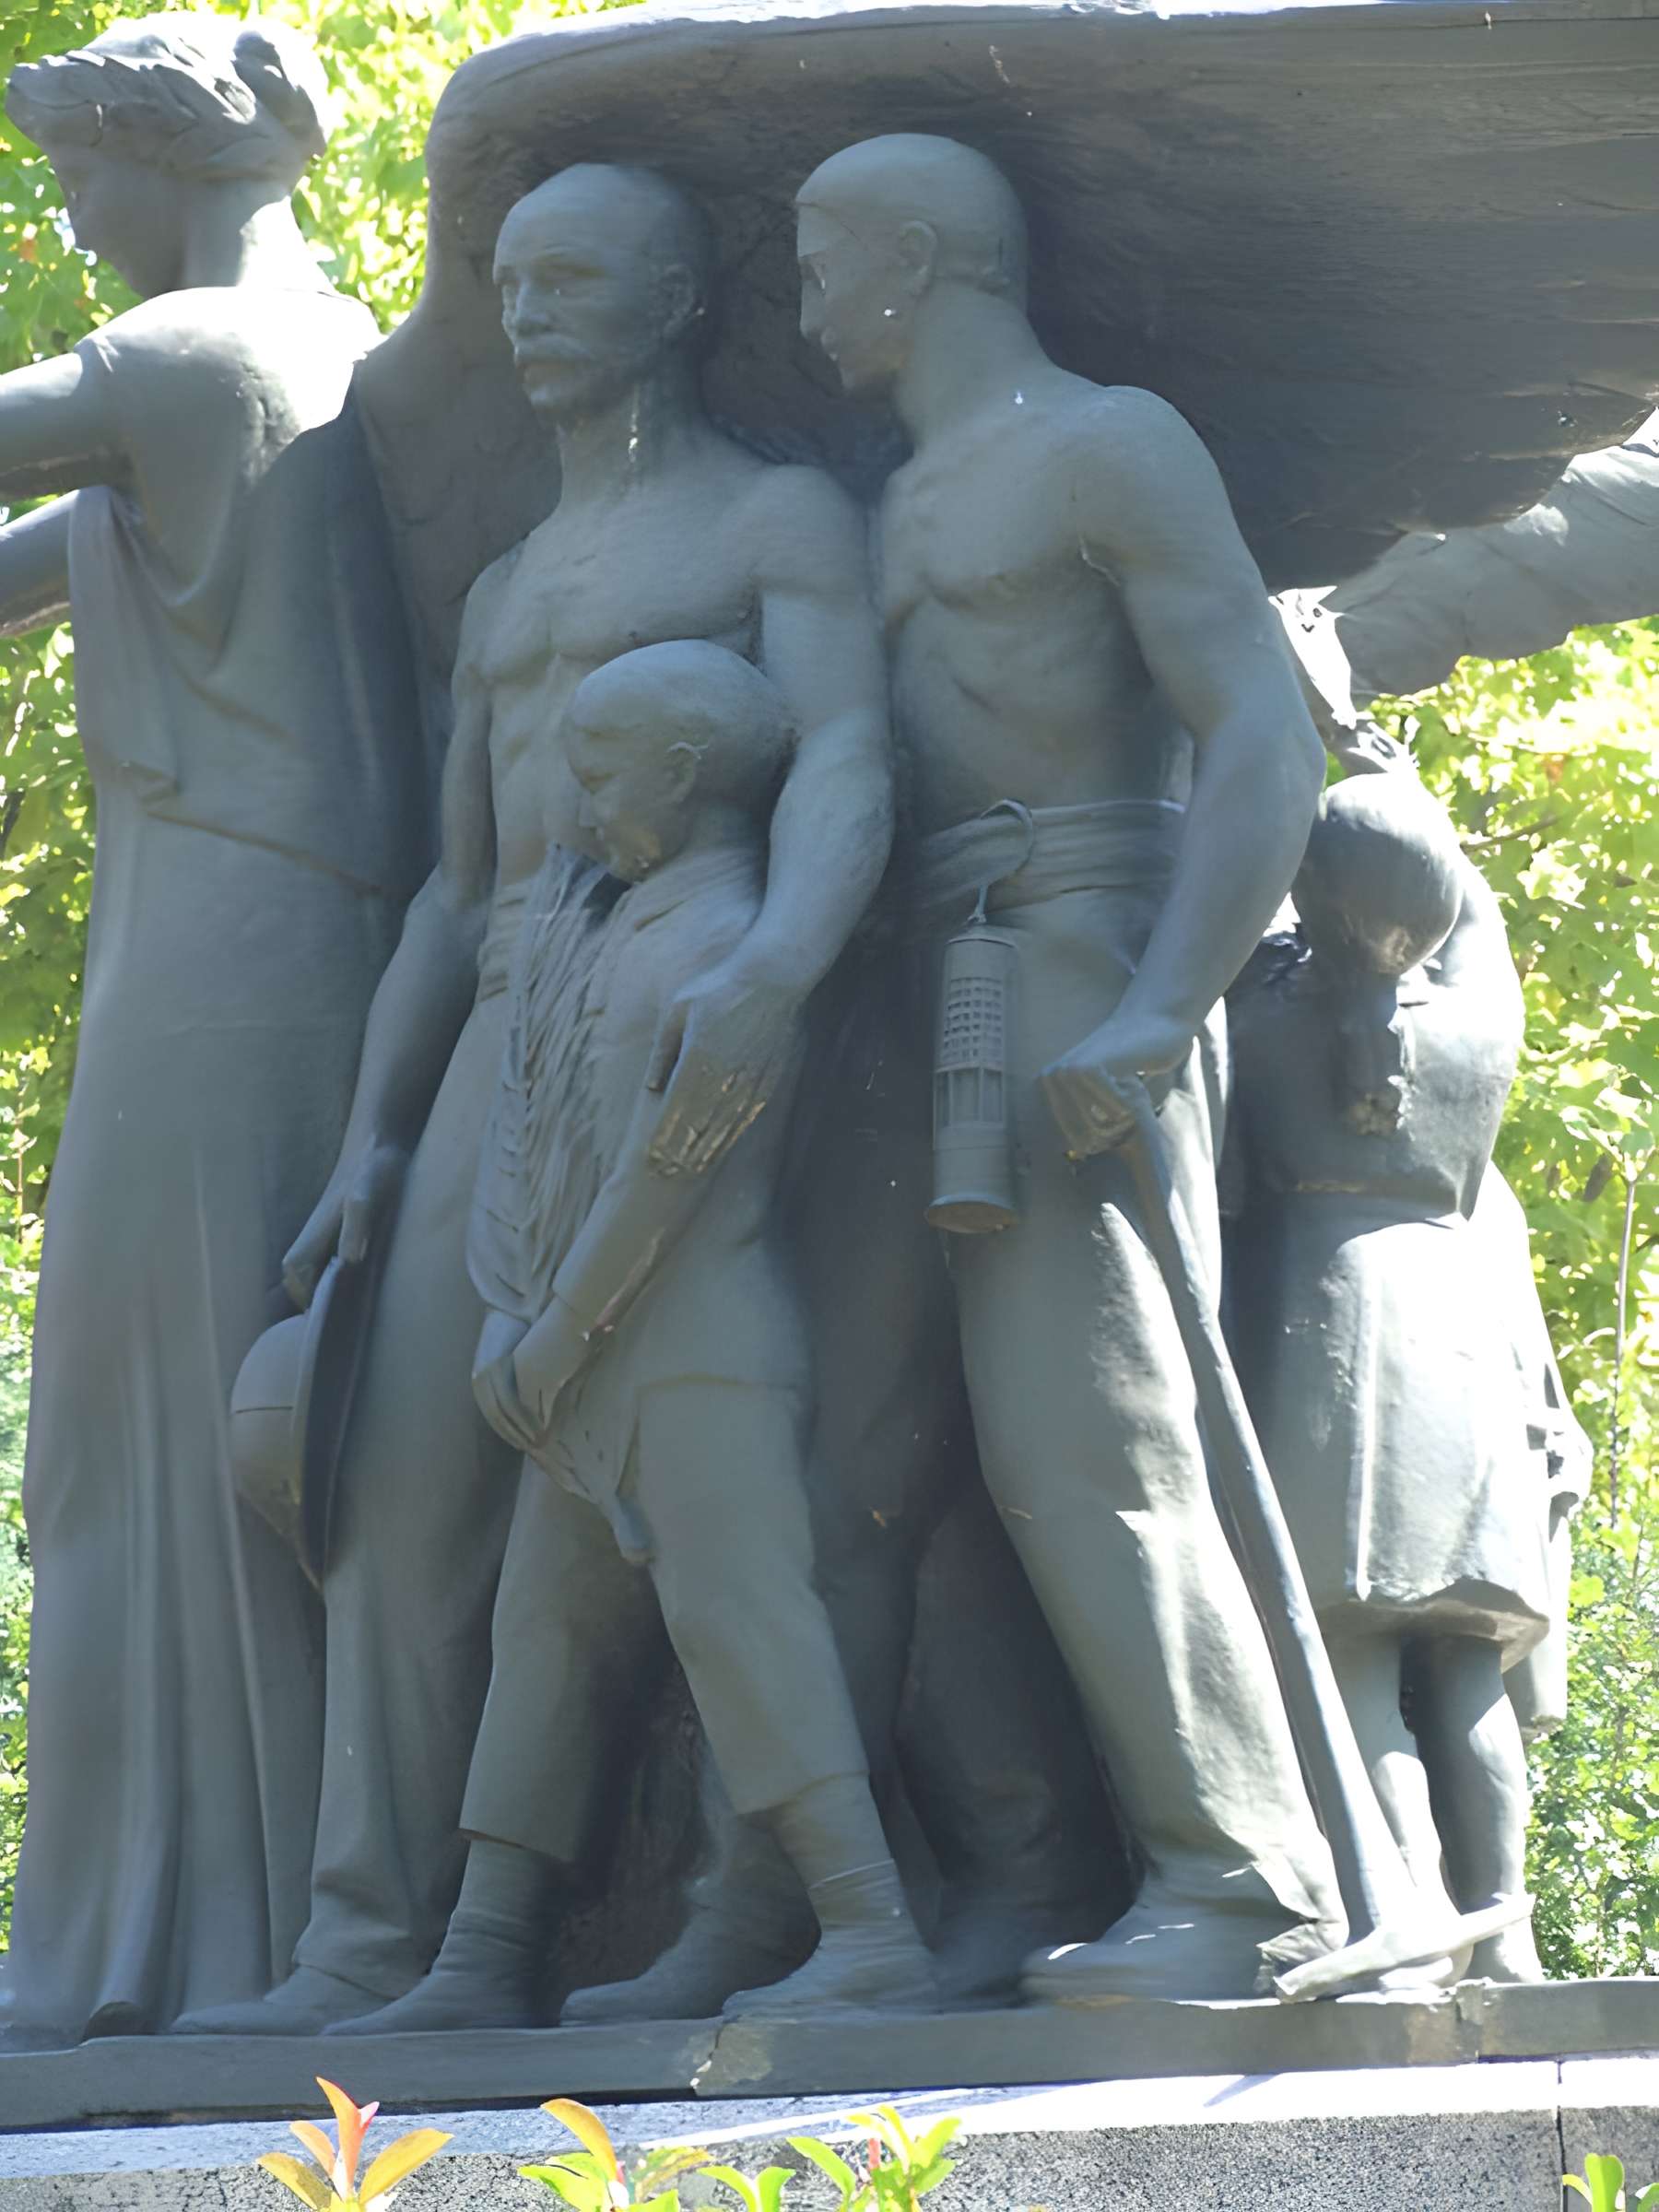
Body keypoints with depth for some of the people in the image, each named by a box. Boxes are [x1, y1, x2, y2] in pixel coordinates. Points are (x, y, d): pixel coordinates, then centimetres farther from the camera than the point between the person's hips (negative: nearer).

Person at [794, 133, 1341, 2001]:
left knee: (1085, 1441, -18)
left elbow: (1266, 744, -11)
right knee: (1040, 1453, 3)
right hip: (958, 1010, 9)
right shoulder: (905, 511, 26)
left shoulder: (1108, 448, -1)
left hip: (1089, 982, -9)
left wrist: (1161, 1009, -23)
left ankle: (1248, 1883, -20)